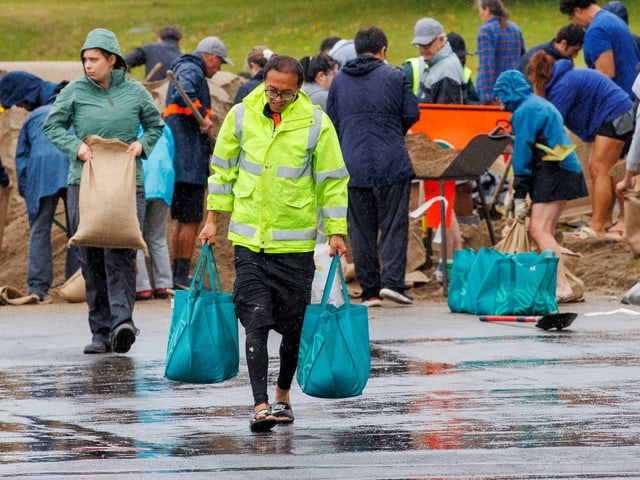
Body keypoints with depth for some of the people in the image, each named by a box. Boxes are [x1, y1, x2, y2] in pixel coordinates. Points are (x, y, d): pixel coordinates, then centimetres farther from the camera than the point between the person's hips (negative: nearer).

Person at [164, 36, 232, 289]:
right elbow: (184, 95, -30)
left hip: (179, 161, 11)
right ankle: (183, 276, -9)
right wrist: (203, 117, -21)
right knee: (191, 220, -8)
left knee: (183, 220, 16)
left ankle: (177, 274, 20)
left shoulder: (186, 68, 23)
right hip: (189, 161, -11)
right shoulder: (191, 70, -10)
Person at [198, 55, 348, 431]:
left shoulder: (316, 123, -6)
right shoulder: (241, 116, -1)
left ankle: (283, 394, 28)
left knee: (294, 325, 7)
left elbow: (332, 181, 1)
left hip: (296, 243, 0)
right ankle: (261, 405, -12)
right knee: (256, 320, -9)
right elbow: (223, 169, 10)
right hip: (249, 240, 0)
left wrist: (336, 233, -2)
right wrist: (213, 220, 10)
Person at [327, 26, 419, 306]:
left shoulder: (339, 81, 9)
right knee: (394, 223, 2)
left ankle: (370, 291, 4)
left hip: (353, 165, 2)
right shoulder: (394, 76, 0)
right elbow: (411, 114, 0)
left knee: (361, 229, 6)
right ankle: (392, 280, -12)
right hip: (391, 163, -2)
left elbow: (331, 124, 11)